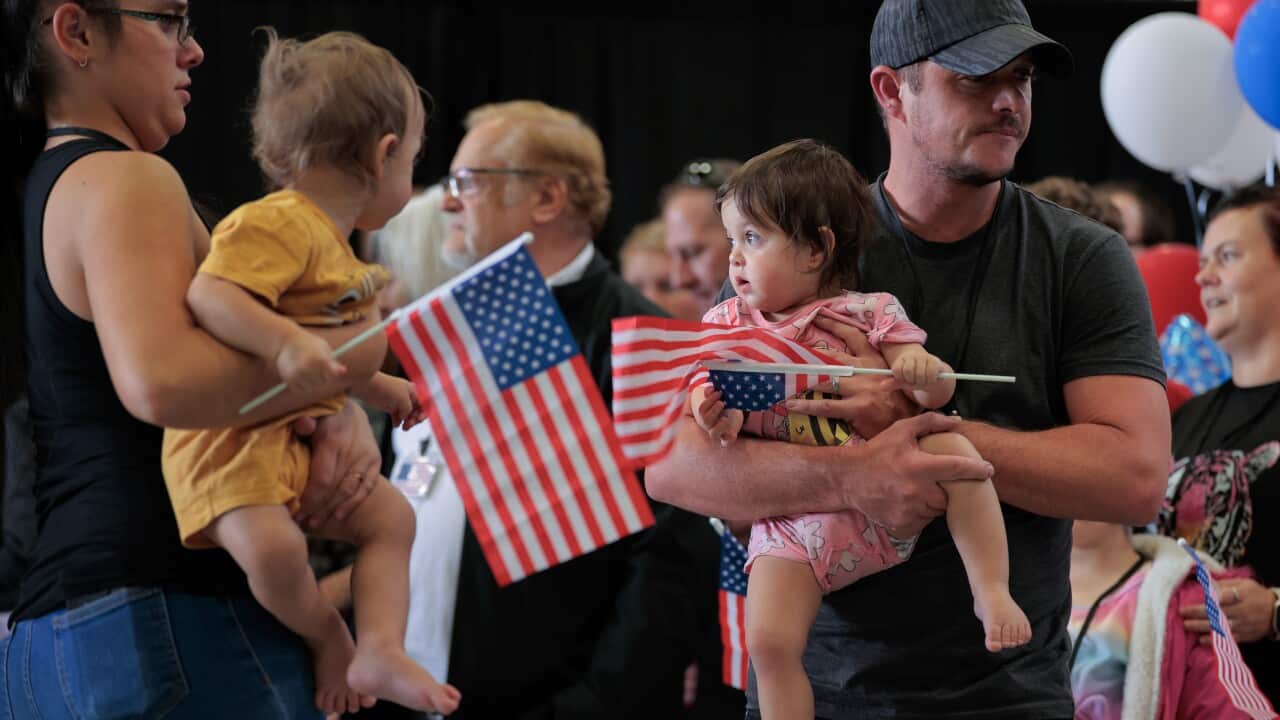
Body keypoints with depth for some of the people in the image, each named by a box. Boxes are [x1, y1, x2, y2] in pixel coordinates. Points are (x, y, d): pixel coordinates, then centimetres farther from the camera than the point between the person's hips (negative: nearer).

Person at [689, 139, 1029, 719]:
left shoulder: (869, 313, 3)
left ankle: (992, 593, -17)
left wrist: (923, 373, -23)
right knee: (769, 641, -17)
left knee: (952, 448, -26)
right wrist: (716, 410, -20)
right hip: (795, 520, 1)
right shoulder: (729, 323, 10)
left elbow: (938, 391, 0)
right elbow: (706, 386, 3)